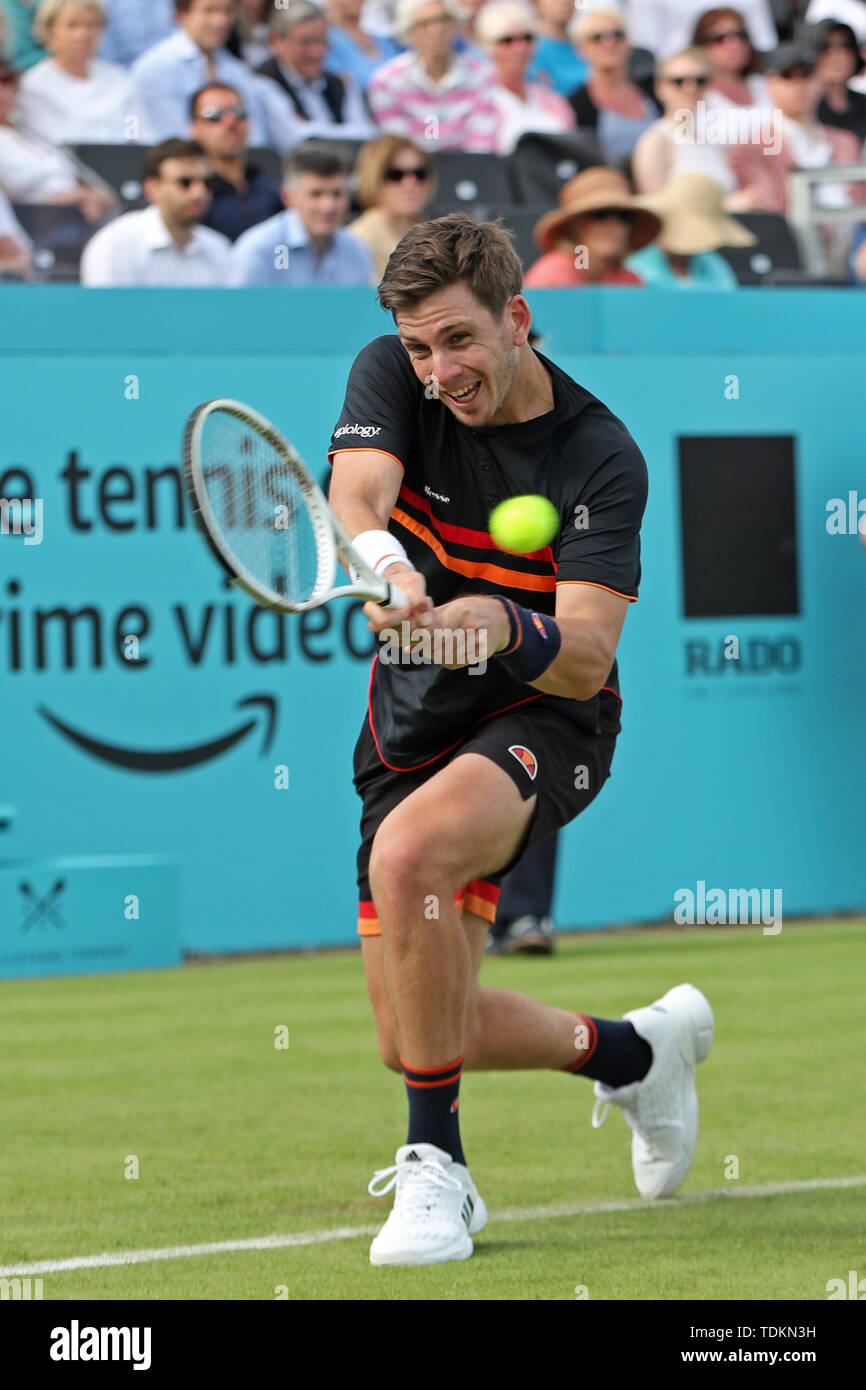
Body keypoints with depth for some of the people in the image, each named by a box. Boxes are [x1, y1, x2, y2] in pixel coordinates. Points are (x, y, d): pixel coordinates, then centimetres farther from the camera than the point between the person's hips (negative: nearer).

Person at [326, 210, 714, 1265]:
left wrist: (500, 629, -48)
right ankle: (634, 1051, 34)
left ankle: (435, 1165, -24)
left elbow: (586, 659, -26)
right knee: (413, 1041, 4)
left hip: (538, 725, -5)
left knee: (407, 853, -37)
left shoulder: (601, 458, -18)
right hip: (412, 731, 5)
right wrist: (383, 558, -52)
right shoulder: (391, 377, -8)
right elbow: (355, 491, -28)